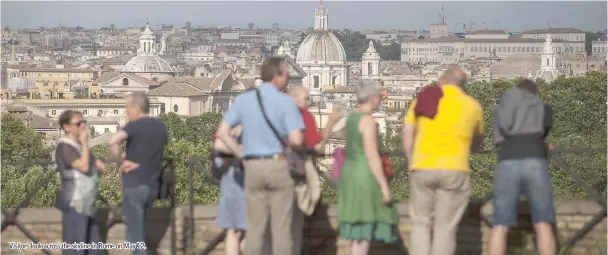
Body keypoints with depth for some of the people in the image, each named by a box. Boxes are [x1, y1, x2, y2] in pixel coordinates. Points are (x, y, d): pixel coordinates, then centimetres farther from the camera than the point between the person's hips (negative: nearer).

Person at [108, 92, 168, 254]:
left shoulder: (135, 125, -11)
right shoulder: (161, 127, 12)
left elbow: (113, 141, -28)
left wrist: (122, 159, -14)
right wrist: (136, 163, 4)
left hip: (135, 185, -7)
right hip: (152, 186, 7)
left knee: (135, 233, -3)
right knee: (139, 230, 21)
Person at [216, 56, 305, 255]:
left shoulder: (243, 100, 4)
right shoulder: (286, 102, -8)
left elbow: (222, 133, 0)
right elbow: (296, 140, -18)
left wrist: (242, 156, 8)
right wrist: (300, 148, 7)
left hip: (253, 168, 3)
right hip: (279, 167, -3)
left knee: (255, 228, 7)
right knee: (281, 228, 1)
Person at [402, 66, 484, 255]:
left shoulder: (422, 99, 10)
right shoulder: (472, 106, 9)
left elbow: (407, 132, 0)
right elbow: (477, 142, 23)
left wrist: (412, 162, 7)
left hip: (423, 168, 1)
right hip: (454, 170, -1)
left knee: (421, 224, 11)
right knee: (445, 228, 2)